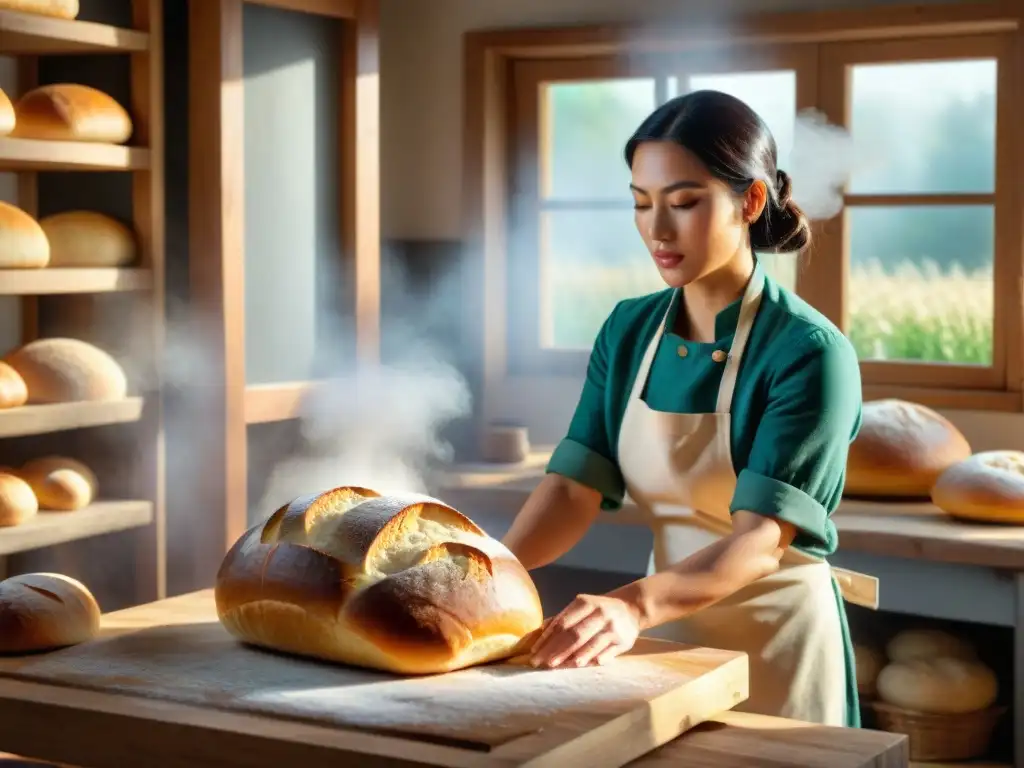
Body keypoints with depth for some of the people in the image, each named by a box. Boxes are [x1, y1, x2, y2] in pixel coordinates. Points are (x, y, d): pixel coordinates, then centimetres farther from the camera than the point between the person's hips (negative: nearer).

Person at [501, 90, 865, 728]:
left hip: (776, 650, -5)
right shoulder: (629, 332, 0)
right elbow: (574, 487, -7)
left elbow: (760, 542, -25)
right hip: (665, 634, 5)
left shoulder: (809, 353, -18)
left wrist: (636, 605, -41)